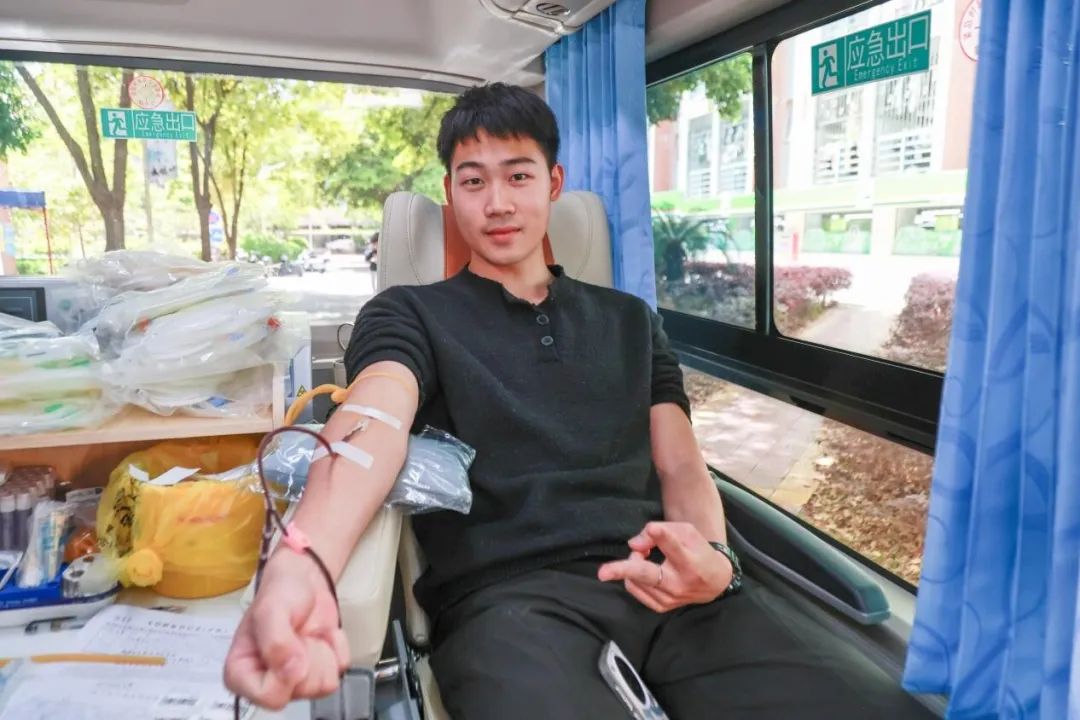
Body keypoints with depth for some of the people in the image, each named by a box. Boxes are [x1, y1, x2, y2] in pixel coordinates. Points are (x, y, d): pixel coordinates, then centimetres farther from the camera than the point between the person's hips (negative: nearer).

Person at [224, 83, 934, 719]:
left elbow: (681, 466, 16)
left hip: (657, 584, 4)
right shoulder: (410, 314, 11)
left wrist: (711, 557, -9)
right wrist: (301, 565, -33)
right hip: (507, 592, -3)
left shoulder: (630, 320, 23)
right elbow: (376, 420, -11)